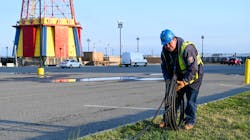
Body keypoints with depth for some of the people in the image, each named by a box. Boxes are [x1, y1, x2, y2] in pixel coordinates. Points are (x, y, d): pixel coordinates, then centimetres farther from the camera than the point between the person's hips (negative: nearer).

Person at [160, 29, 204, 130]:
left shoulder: (187, 48, -32)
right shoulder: (165, 51, -10)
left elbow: (193, 68, -31)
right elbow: (164, 66, 2)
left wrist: (185, 81, -32)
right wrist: (167, 79, -11)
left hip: (193, 75, -6)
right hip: (180, 76, 6)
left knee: (191, 99, -4)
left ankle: (190, 121, 10)